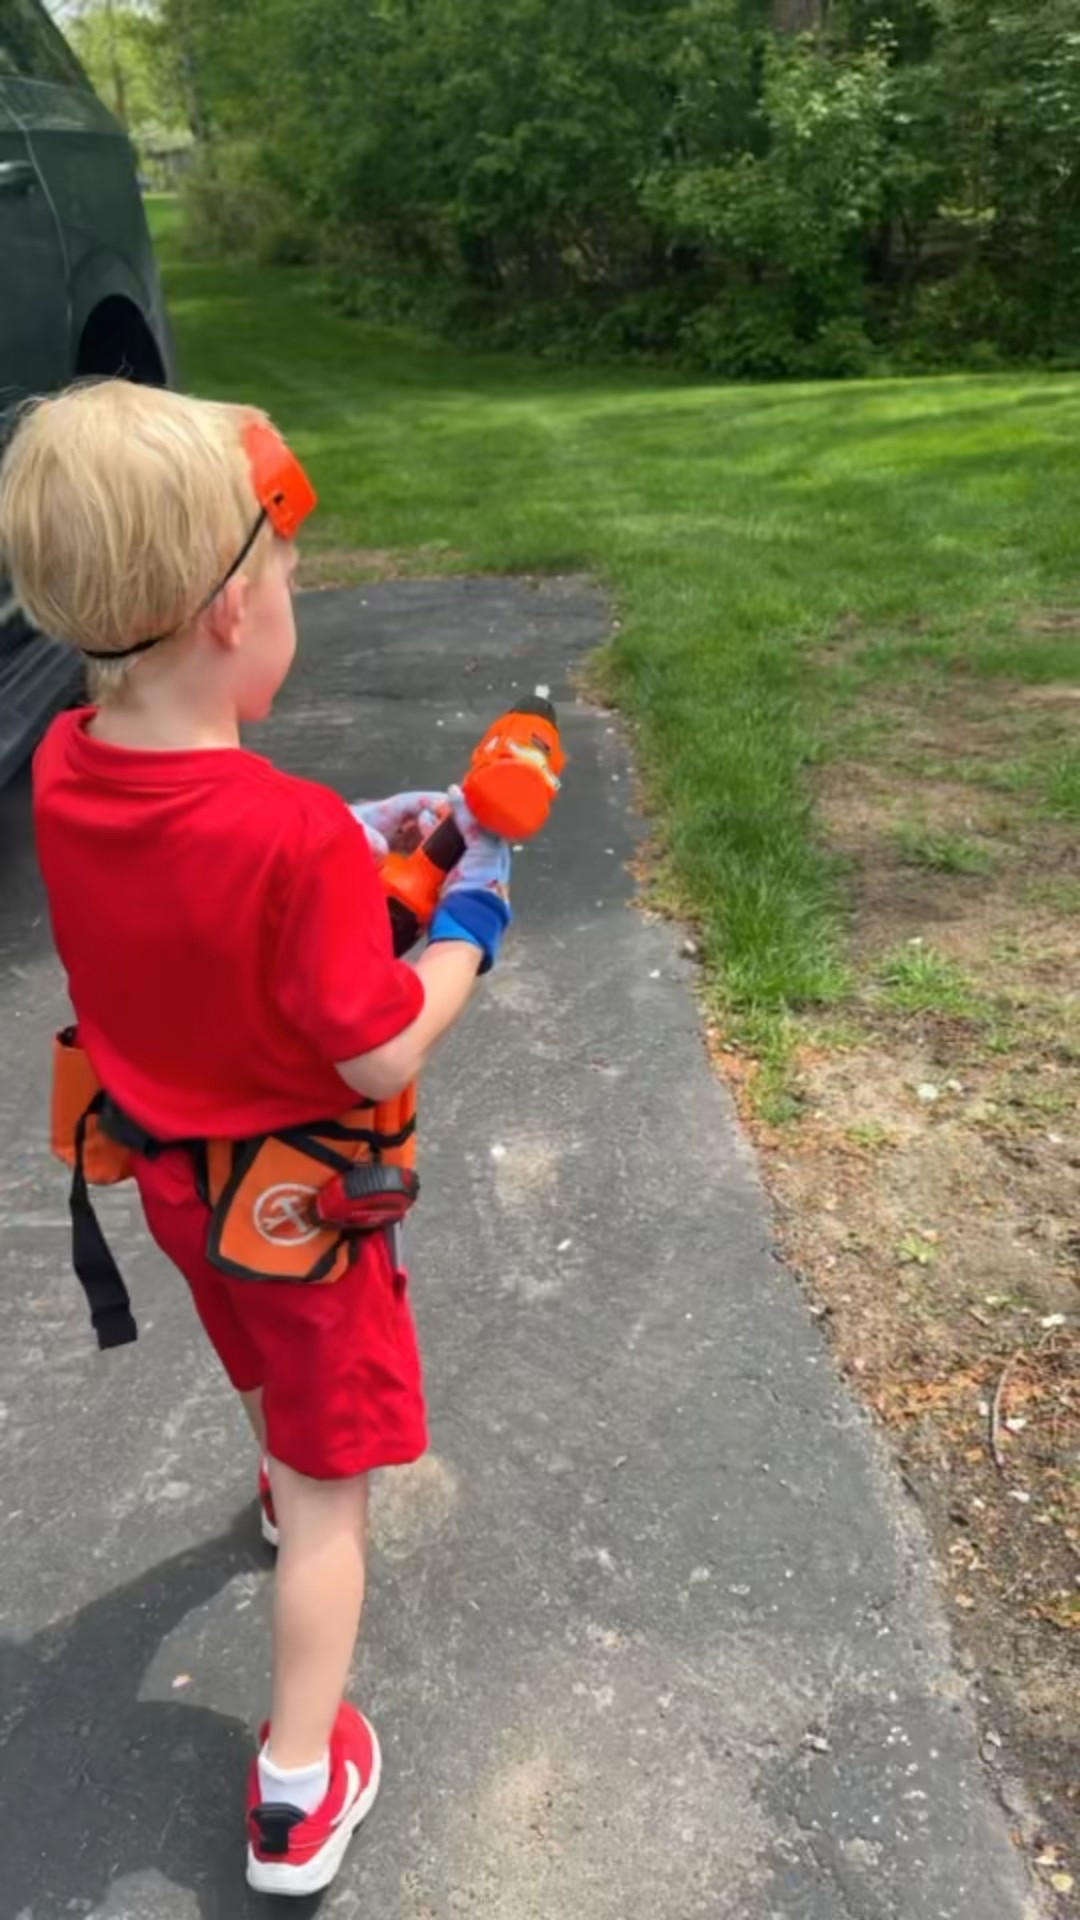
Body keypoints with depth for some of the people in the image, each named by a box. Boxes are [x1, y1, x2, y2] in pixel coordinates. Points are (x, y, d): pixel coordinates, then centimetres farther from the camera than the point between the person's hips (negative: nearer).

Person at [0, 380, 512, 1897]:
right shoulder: (295, 835, -34)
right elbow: (383, 1059, -26)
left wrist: (352, 841, -1)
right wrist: (467, 922, -13)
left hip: (170, 1173, 7)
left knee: (272, 1365, 37)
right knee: (332, 1491, 13)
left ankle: (283, 1483, 66)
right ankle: (298, 1792, 27)